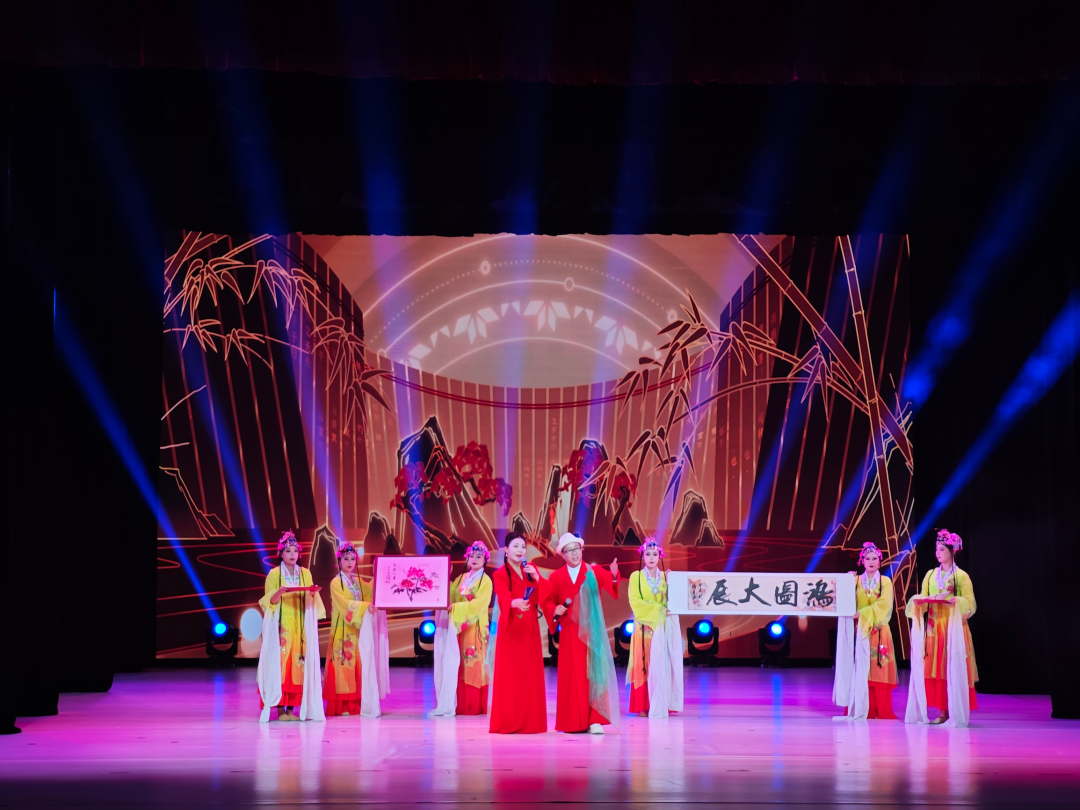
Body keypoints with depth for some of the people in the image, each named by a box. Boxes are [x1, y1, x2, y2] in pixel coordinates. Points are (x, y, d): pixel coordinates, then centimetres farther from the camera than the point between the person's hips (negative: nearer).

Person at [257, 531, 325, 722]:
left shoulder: (305, 574, 10)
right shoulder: (274, 574, 0)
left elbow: (309, 602, 11)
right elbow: (270, 601, -4)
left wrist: (313, 593, -10)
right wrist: (280, 591, -23)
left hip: (300, 626, 3)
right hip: (281, 626, -3)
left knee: (299, 664, -2)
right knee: (280, 663, -9)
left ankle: (292, 708, 3)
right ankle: (280, 709, -7)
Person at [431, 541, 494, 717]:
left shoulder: (485, 581, -3)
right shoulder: (461, 579, 16)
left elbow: (478, 604, -15)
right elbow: (450, 596, 9)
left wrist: (455, 608, -22)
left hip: (475, 627, -6)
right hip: (460, 627, 6)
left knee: (474, 664, -6)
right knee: (460, 665, 2)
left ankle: (475, 705, -3)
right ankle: (461, 704, 5)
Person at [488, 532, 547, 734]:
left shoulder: (531, 569, 11)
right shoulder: (500, 574, -5)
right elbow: (503, 597, -25)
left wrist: (536, 577, -13)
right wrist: (515, 603, -46)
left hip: (530, 628, 5)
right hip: (510, 630, -5)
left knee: (530, 676, 5)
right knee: (510, 676, -6)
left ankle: (530, 722, 9)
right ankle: (508, 723, -3)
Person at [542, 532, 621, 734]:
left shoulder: (594, 572, 1)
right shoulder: (556, 577, 6)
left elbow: (608, 581, -19)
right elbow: (547, 601, 3)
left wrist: (614, 575, -42)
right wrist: (555, 610, -19)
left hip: (591, 630, -1)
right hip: (570, 632, 1)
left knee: (593, 671, -6)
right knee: (571, 675, 3)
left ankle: (594, 719, -7)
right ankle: (573, 722, 7)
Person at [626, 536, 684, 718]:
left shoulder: (666, 576, 12)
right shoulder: (636, 577, 3)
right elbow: (635, 602, -6)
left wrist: (670, 582, -8)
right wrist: (657, 609, -14)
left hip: (663, 626, 2)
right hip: (645, 625, -2)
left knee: (662, 664, -3)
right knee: (644, 664, -5)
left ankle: (663, 704, 0)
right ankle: (643, 706, -4)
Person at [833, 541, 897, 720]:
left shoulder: (885, 582, 5)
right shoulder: (856, 580, 11)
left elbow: (883, 605, -7)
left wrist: (862, 613, -15)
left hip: (878, 631, -2)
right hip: (860, 631, 2)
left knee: (878, 670, -5)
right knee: (859, 670, -4)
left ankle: (881, 711, -5)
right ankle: (860, 709, -3)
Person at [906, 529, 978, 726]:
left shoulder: (961, 576, 1)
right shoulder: (930, 575, 15)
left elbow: (970, 603, -4)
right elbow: (922, 597, 15)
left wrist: (955, 601, -22)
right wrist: (919, 601, -7)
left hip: (952, 626, -5)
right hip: (932, 626, 5)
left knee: (953, 669, -8)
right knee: (934, 668, -1)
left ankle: (956, 712, -7)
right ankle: (944, 712, 1)